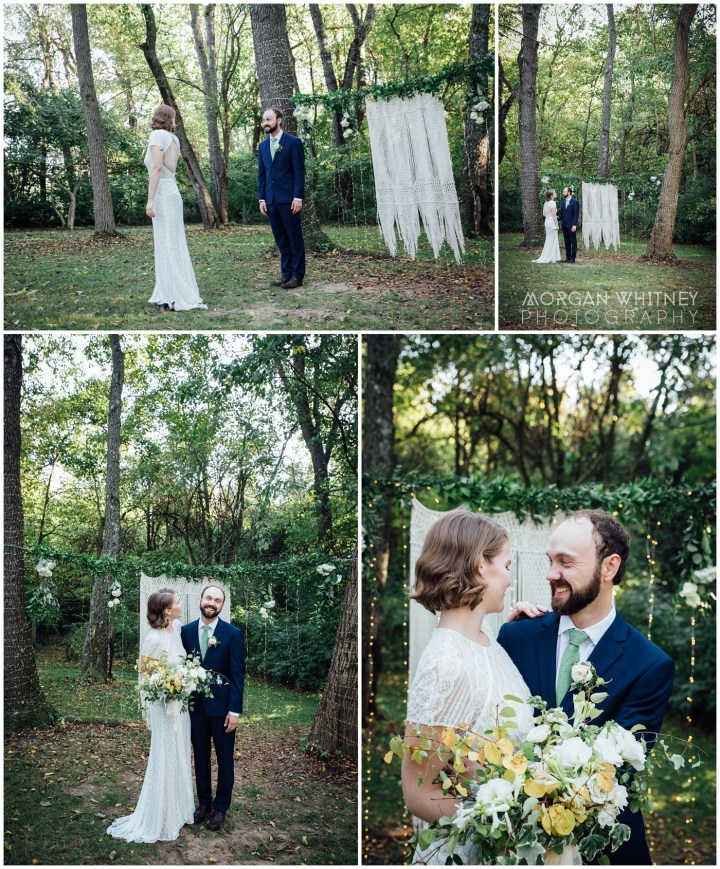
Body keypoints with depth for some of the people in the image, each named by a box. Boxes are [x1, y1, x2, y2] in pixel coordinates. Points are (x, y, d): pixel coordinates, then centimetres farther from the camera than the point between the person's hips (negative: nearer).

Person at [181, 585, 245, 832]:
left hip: (221, 707, -3)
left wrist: (234, 710, -13)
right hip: (195, 705, 3)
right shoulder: (186, 631, 0)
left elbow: (238, 674, -9)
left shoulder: (233, 634, -9)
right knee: (200, 757, 14)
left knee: (225, 759, 9)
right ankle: (204, 803, 28)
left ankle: (221, 807, 23)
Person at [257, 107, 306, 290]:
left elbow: (299, 171, -7)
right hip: (271, 200, 5)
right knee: (281, 240, 8)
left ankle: (297, 275, 5)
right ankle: (286, 273, 13)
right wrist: (262, 198, 8)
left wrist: (298, 197, -13)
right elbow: (261, 174, 15)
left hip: (289, 199, -5)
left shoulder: (293, 142, -3)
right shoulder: (263, 146, 14)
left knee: (295, 238, 0)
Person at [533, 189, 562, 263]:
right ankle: (552, 258, -1)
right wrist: (556, 225, -13)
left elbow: (544, 214, 15)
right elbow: (554, 215, -16)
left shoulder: (546, 203, 11)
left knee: (548, 240, 13)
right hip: (552, 222, -8)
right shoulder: (552, 203, -14)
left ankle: (547, 257, 15)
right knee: (553, 240, -3)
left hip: (547, 221, 8)